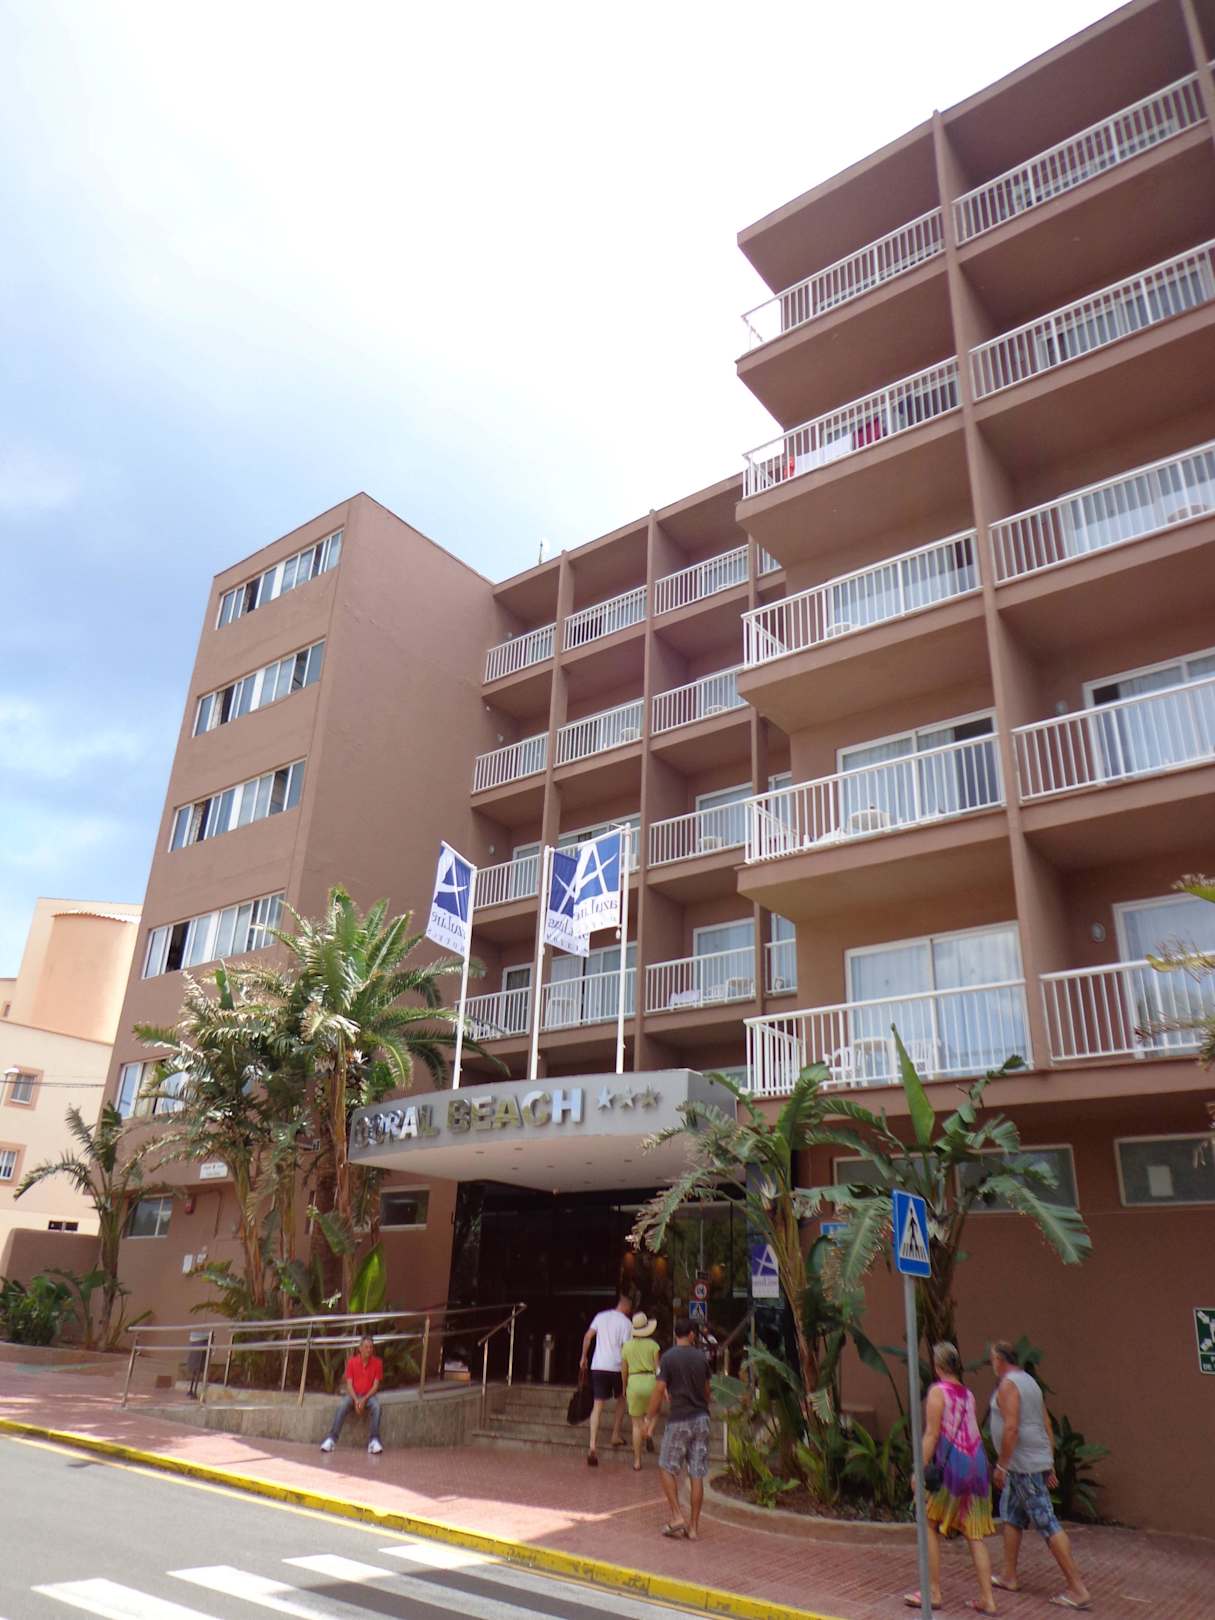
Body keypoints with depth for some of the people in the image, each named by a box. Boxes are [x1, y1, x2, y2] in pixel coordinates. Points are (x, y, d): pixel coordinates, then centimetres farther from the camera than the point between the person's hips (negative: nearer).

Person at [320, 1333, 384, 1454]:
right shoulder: (352, 1362, -2)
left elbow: (376, 1385, -5)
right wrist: (356, 1400, -22)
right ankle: (331, 1439, -33)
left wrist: (364, 1399, -20)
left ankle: (374, 1441, -34)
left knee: (376, 1406, -34)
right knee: (342, 1407, -32)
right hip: (353, 1395, 1)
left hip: (369, 1395, 0)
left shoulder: (377, 1362, -2)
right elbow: (349, 1384, -6)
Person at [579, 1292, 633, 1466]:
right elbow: (625, 1347, -8)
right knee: (621, 1399, 24)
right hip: (616, 1367, -3)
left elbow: (588, 1336, 3)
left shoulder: (601, 1316, 9)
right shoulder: (626, 1322, -3)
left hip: (598, 1366, 3)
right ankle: (616, 1435, 23)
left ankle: (593, 1446, -11)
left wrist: (583, 1358, 11)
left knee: (598, 1406, 1)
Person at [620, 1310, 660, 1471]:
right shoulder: (653, 1345, -2)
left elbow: (624, 1370, 11)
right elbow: (657, 1367, -5)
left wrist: (624, 1388, 23)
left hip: (634, 1382, 1)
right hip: (650, 1381, -1)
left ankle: (637, 1462, 8)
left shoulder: (627, 1346, 5)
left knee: (636, 1423, 10)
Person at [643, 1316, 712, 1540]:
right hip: (701, 1419, 4)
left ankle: (677, 1516, 3)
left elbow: (659, 1391, -10)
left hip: (679, 1420, -4)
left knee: (666, 1469, 11)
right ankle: (693, 1526, 10)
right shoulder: (701, 1357, 5)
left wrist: (650, 1420, -1)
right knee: (697, 1475, 7)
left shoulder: (668, 1357, -8)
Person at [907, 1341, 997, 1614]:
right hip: (976, 1463, 6)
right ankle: (987, 1599, 10)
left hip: (952, 1465, -6)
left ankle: (934, 1593, 11)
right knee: (974, 1534, 12)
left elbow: (932, 1435, -13)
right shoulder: (967, 1393, 11)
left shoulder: (938, 1391, -8)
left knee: (930, 1526, 8)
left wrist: (921, 1469, -12)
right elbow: (972, 1433, 13)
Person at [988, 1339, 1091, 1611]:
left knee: (1047, 1523, -6)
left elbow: (1011, 1428, -23)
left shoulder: (1008, 1384, -15)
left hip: (1024, 1466, -10)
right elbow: (1047, 1426, 16)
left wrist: (1000, 1465, -16)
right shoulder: (1029, 1381, 13)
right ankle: (1009, 1576, 25)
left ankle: (1077, 1589, -3)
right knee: (1011, 1515, 18)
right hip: (1038, 1461, 10)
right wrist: (1049, 1464, 20)